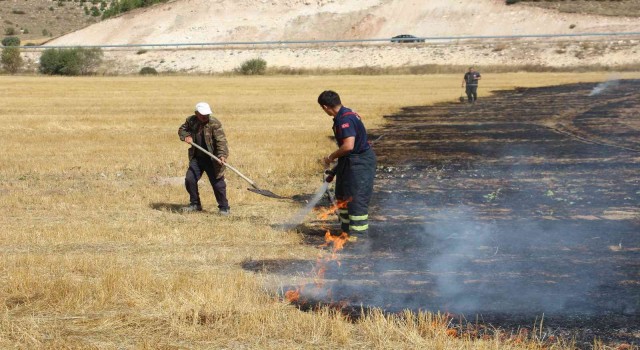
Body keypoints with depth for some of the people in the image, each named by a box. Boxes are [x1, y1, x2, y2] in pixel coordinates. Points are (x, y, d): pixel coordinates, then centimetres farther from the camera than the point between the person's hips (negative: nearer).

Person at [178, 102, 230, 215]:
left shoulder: (214, 123, -15)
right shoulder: (191, 121, 0)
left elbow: (221, 140, -22)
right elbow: (182, 129, 19)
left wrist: (222, 155, -36)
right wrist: (186, 136, -3)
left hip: (212, 159, -5)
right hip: (196, 158, 5)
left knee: (217, 183, -5)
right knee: (189, 180, 4)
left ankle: (224, 207, 10)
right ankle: (195, 204, 22)